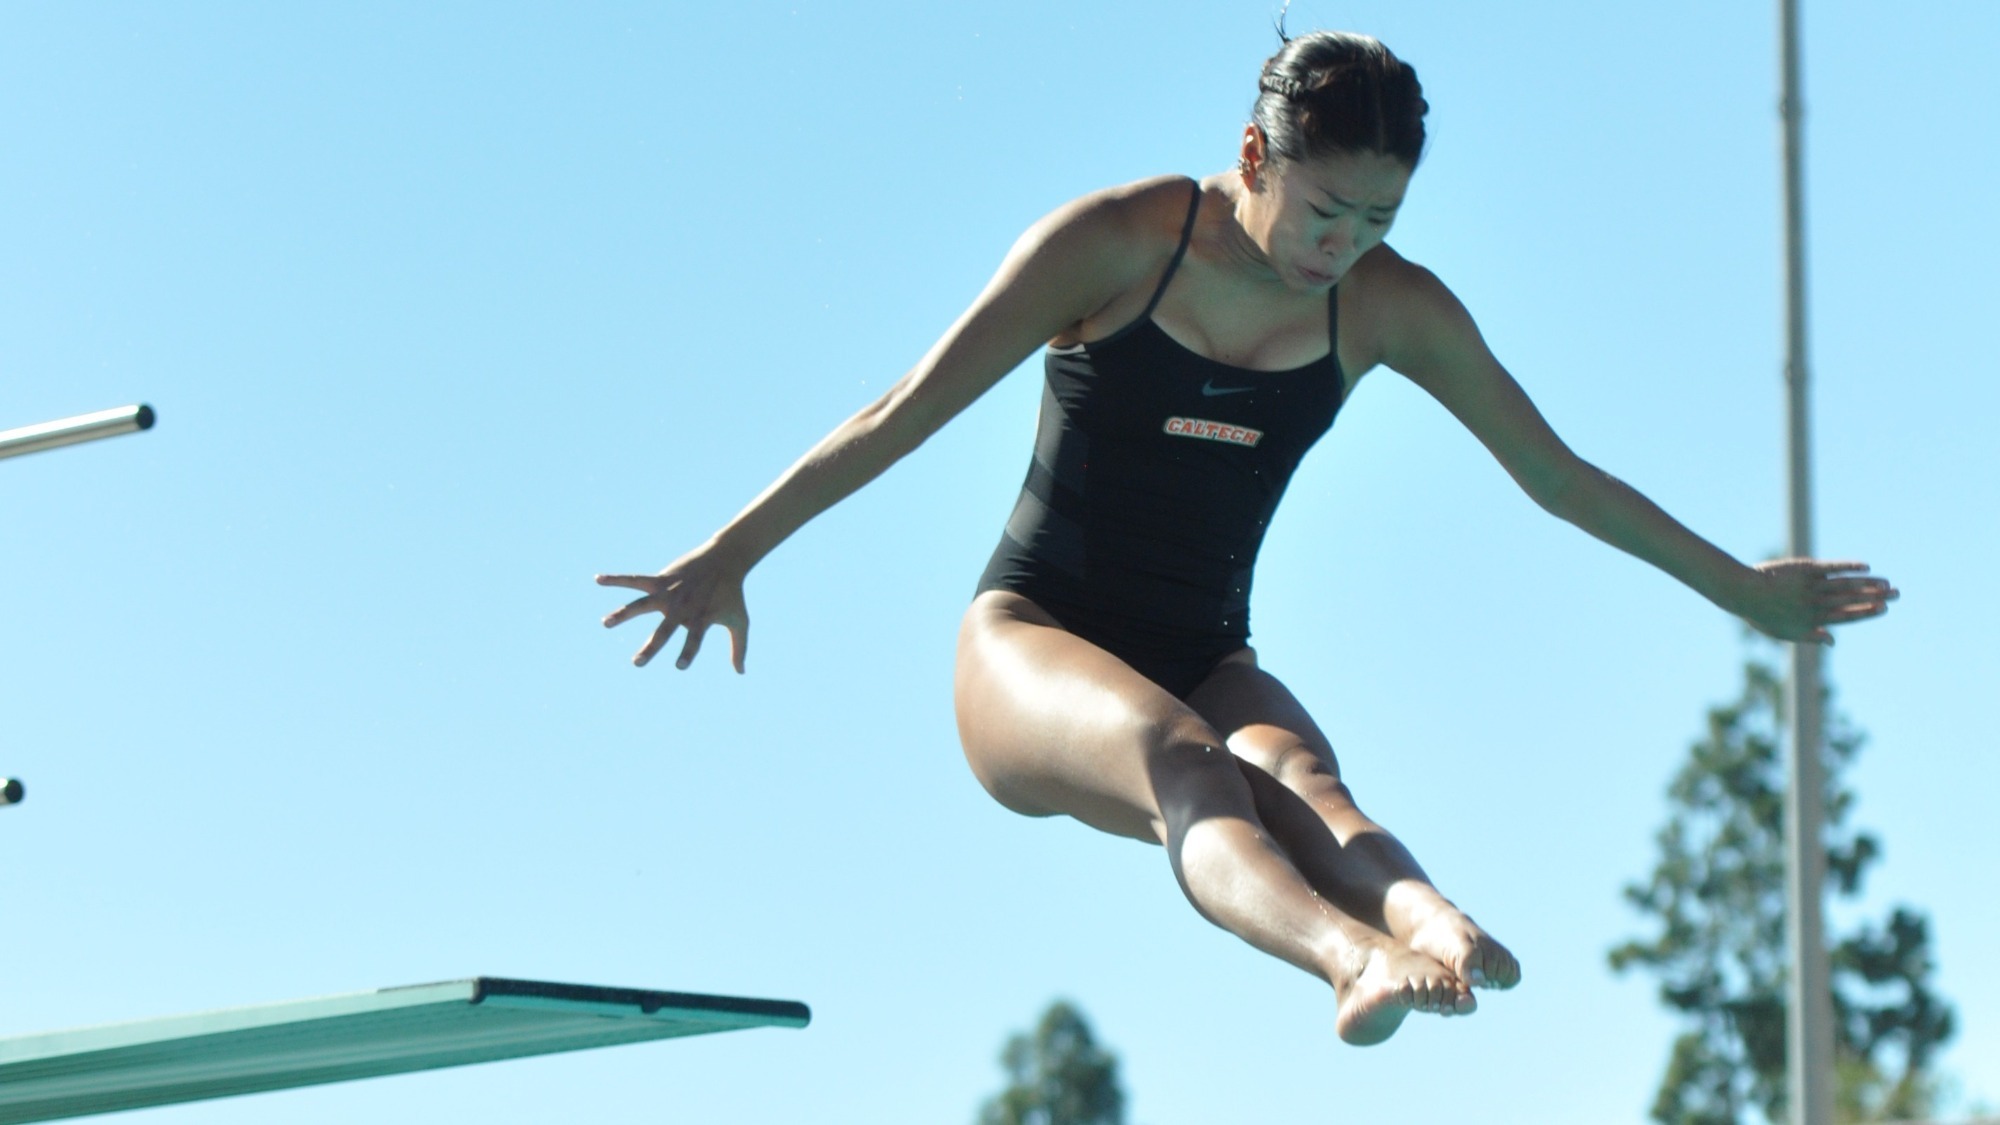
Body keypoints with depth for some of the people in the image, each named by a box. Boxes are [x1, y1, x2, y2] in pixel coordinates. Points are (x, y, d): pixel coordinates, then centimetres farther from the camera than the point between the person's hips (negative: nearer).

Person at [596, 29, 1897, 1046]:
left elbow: (1561, 475, 13)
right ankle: (1354, 956, -67)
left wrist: (1740, 587, 18)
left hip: (1205, 668, 3)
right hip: (1032, 642, -3)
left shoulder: (1393, 309, 1)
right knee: (1178, 751, -39)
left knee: (1298, 774, -35)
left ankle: (1434, 931, -67)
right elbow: (905, 413, -5)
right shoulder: (1116, 243, -9)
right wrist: (731, 554, -6)